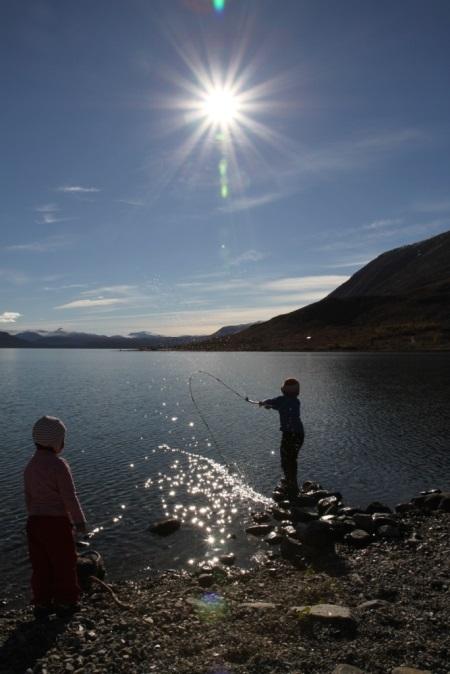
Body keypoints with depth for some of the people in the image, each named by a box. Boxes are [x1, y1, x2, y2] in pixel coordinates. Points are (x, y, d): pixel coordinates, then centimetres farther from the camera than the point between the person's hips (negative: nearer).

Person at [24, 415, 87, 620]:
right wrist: (79, 521, -5)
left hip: (34, 521, 7)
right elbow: (70, 497, -16)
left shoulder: (30, 465, 5)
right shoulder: (59, 465, -18)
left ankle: (42, 604, 26)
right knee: (64, 564, 10)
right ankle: (65, 603, 21)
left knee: (40, 565, 16)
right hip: (57, 522, -7)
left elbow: (28, 497, 12)